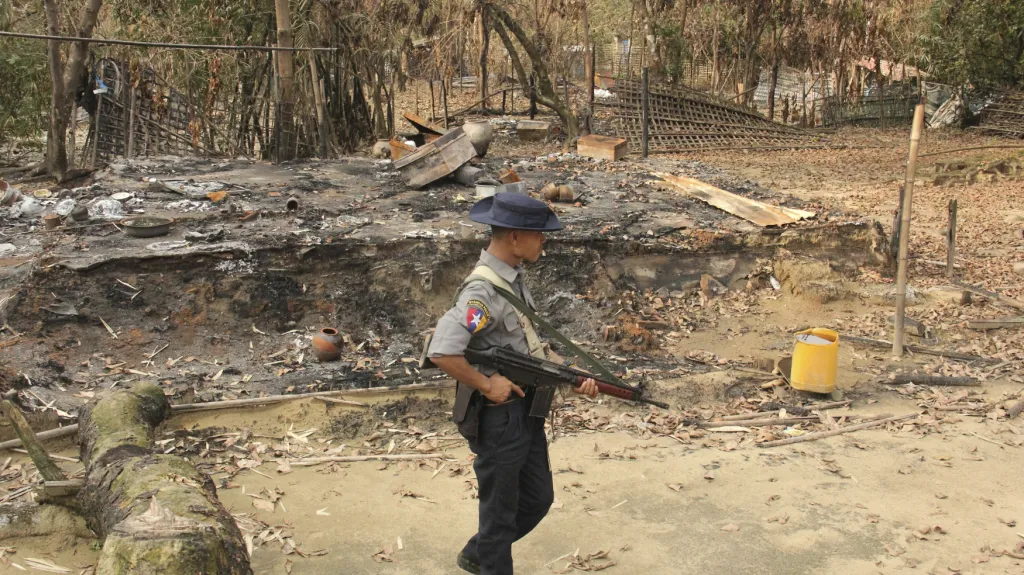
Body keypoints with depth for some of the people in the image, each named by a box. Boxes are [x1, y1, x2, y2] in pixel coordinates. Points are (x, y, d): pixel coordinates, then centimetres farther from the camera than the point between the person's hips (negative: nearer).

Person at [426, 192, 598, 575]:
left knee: (538, 499, 22)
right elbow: (441, 353, -36)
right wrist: (487, 385, -24)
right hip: (498, 419, -9)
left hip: (527, 412, 9)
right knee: (501, 511, 9)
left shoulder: (513, 278, 4)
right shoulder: (483, 291, -25)